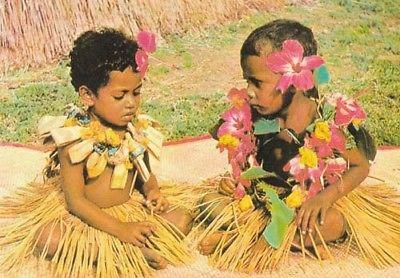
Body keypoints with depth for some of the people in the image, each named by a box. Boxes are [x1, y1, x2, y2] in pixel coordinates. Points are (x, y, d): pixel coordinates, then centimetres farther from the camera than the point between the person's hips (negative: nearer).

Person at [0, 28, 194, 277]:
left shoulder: (138, 128, -6)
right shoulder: (75, 137, -20)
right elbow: (75, 201, -19)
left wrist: (153, 190, -11)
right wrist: (121, 229, -25)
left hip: (130, 207, 4)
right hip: (84, 216, -4)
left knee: (182, 218, -11)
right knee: (45, 238, -31)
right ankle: (139, 252, -29)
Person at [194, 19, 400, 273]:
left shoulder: (331, 120, -22)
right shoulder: (251, 116, -12)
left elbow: (361, 166, -11)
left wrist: (326, 196, -26)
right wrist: (236, 181, -14)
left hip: (314, 203, -3)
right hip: (264, 200, 3)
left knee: (331, 225, -36)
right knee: (211, 204, -13)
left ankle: (234, 238, -20)